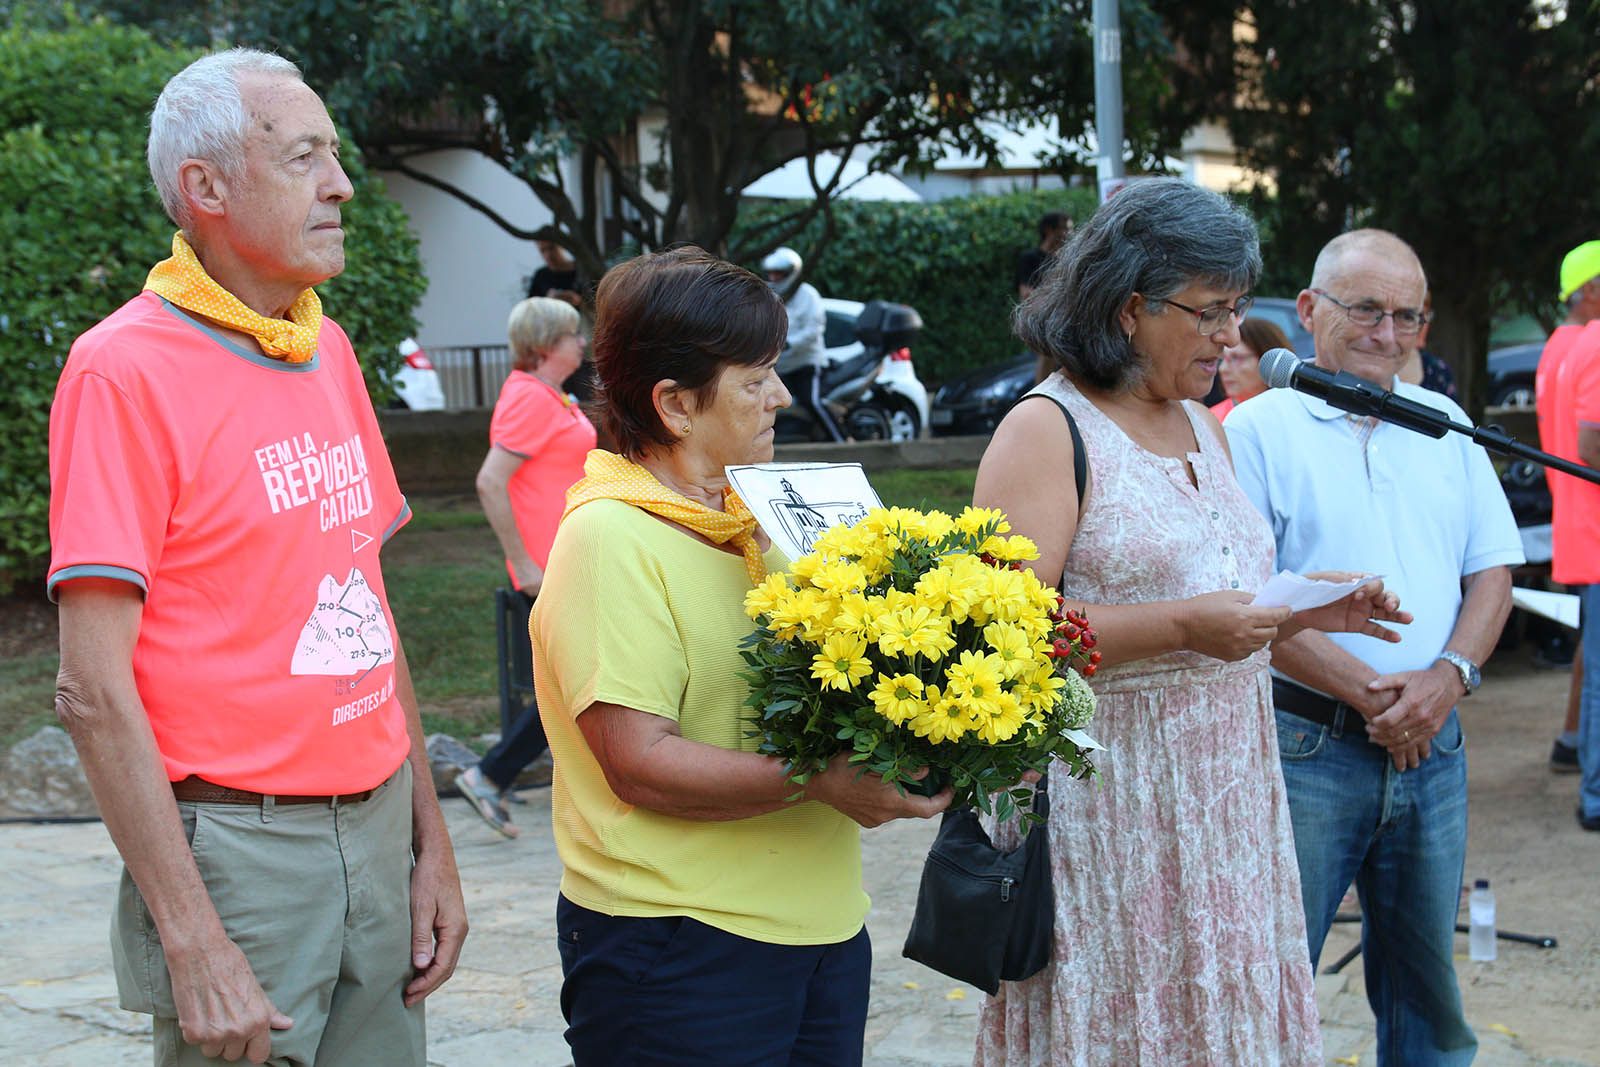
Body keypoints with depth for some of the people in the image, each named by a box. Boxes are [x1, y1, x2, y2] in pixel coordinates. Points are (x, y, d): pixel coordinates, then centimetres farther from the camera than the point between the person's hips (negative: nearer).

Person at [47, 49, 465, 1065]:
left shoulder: (330, 351, 11)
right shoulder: (125, 368, -12)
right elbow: (95, 687, -15)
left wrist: (433, 843, 12)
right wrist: (191, 940, -18)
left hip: (375, 828, 7)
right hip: (237, 846, -7)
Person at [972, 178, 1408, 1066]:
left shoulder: (1202, 426, 15)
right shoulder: (1045, 430, -10)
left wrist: (1303, 609, 5)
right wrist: (1184, 626, -23)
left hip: (1222, 787, 7)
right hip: (1106, 802, -7)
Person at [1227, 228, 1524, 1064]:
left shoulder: (1444, 424, 11)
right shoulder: (1258, 428, -4)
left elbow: (1492, 568, 10)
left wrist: (1450, 676, -9)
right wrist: (1367, 692, -16)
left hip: (1431, 746, 5)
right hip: (1303, 745, -5)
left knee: (1426, 978, 13)